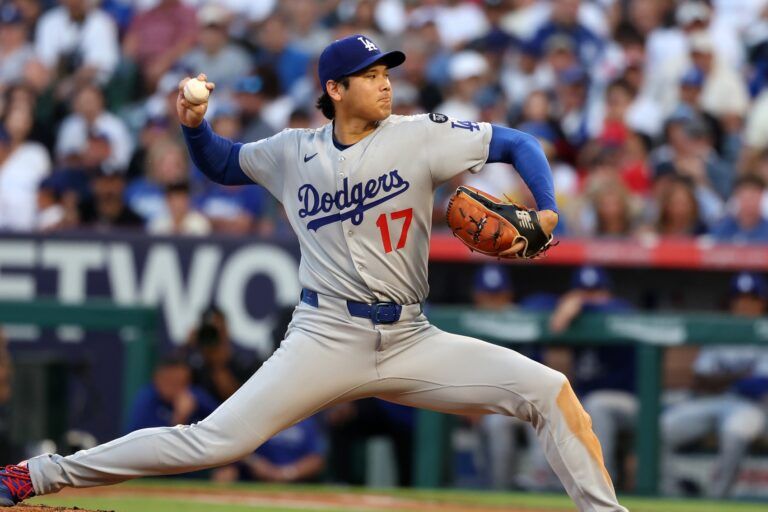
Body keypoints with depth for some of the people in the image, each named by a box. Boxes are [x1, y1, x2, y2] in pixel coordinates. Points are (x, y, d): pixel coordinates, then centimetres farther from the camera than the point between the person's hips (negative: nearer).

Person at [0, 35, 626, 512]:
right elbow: (223, 164, 22)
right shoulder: (293, 153, 4)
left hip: (410, 341, 2)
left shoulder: (419, 136, -1)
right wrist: (195, 126, 1)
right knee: (216, 440, -15)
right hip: (327, 341, -2)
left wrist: (546, 211, -14)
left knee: (548, 389, -15)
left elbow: (518, 143, 2)